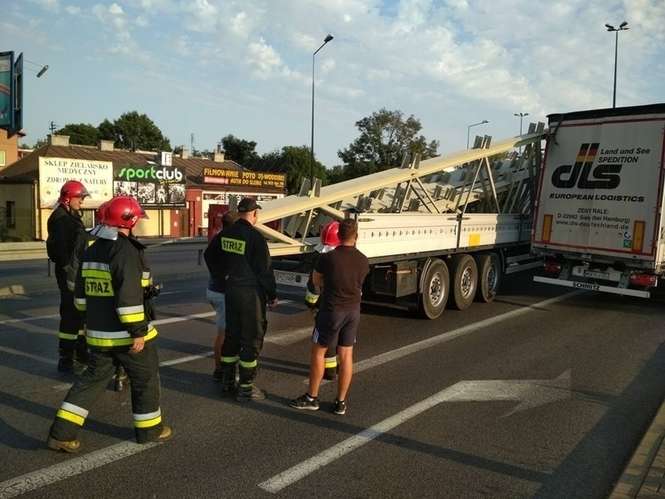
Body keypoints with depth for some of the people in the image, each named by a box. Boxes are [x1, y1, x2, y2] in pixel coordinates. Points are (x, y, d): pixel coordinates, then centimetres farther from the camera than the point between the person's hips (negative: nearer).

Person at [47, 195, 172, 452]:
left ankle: (62, 433, 14)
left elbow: (81, 294, 17)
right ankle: (149, 429, 25)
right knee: (146, 378, 11)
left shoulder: (92, 250, 9)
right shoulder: (126, 250, -19)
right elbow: (130, 295, -25)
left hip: (99, 334, 8)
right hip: (127, 334, -8)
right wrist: (138, 331, -20)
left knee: (93, 378, 17)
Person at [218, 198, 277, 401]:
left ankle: (227, 380, 29)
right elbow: (265, 270, -15)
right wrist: (272, 295, -4)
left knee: (232, 335, 18)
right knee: (252, 339, 3)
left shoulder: (226, 234, 2)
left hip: (231, 291, 7)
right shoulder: (255, 237, -18)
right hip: (251, 293, -7)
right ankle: (246, 387, 8)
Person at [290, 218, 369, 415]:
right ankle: (341, 402, 15)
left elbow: (316, 279, 3)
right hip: (353, 311, 4)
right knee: (346, 355, 9)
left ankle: (312, 398, 18)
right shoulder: (363, 261, -4)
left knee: (318, 352, 10)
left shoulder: (328, 258, -16)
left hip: (332, 310, -4)